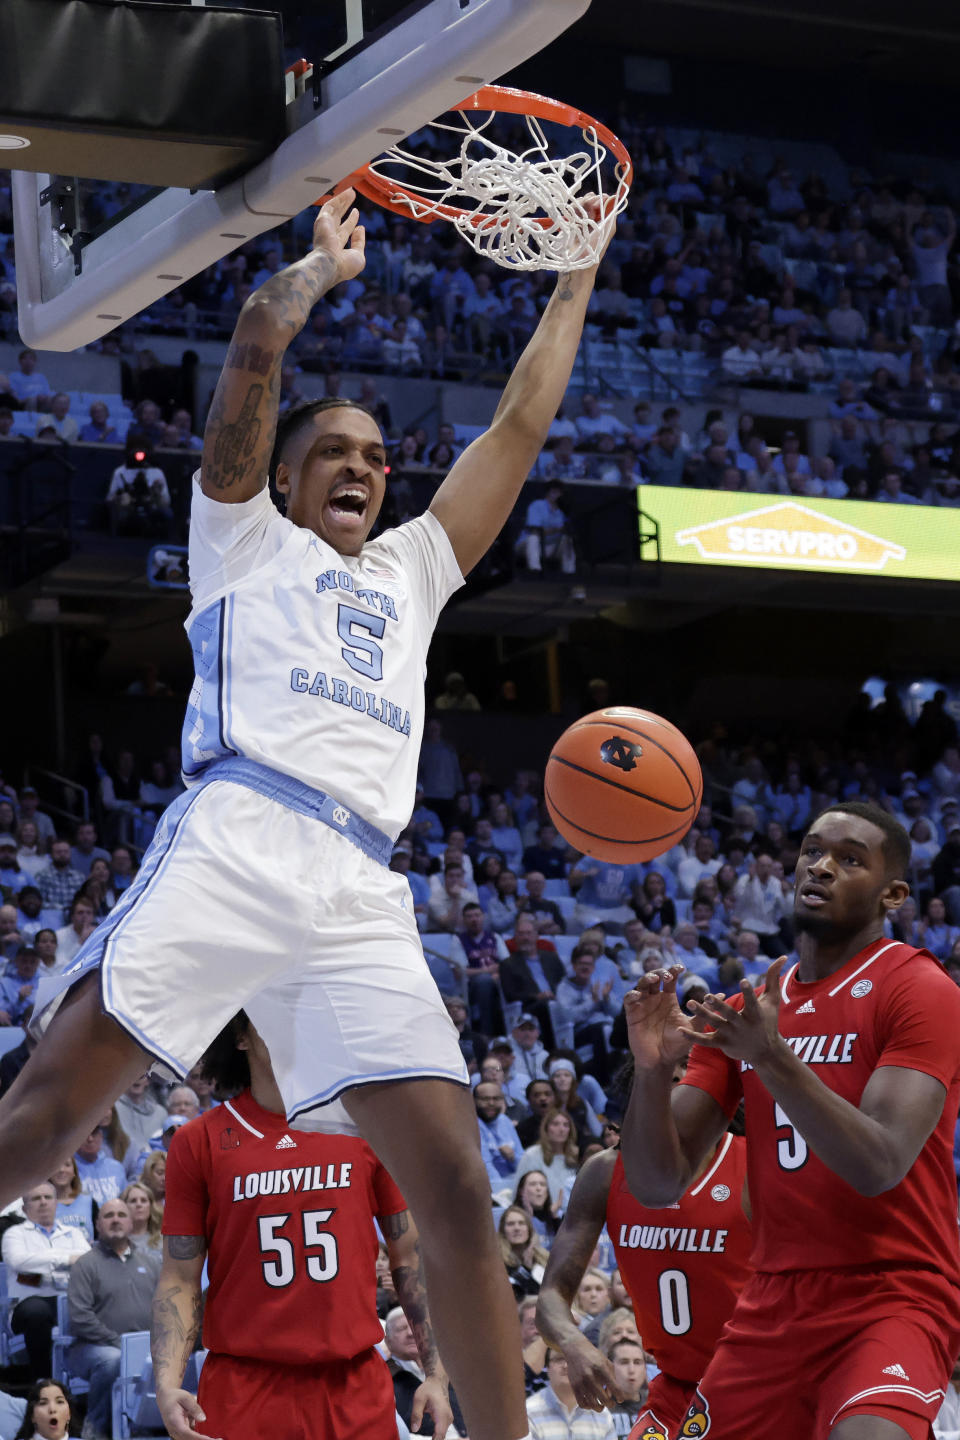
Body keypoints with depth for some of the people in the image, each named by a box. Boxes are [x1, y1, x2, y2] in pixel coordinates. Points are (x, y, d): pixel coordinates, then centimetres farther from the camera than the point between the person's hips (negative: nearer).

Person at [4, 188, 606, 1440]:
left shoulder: (408, 572, 34)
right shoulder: (245, 536, 21)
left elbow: (520, 426, 36)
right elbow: (262, 331, 10)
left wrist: (578, 270, 40)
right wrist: (329, 260, 27)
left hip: (358, 892, 5)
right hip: (237, 835, -4)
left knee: (455, 1191, -7)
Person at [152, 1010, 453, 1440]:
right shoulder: (197, 1142, 2)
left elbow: (410, 1258, 10)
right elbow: (179, 1280, 2)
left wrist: (436, 1374, 2)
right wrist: (167, 1385, -12)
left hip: (356, 1390, 1)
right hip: (241, 1389, -1)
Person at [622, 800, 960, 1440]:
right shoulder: (745, 1012, 11)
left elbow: (880, 1166, -19)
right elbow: (658, 1185, 4)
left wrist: (773, 1060, -29)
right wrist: (652, 1070, -14)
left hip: (893, 1299, -7)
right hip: (772, 1308, 7)